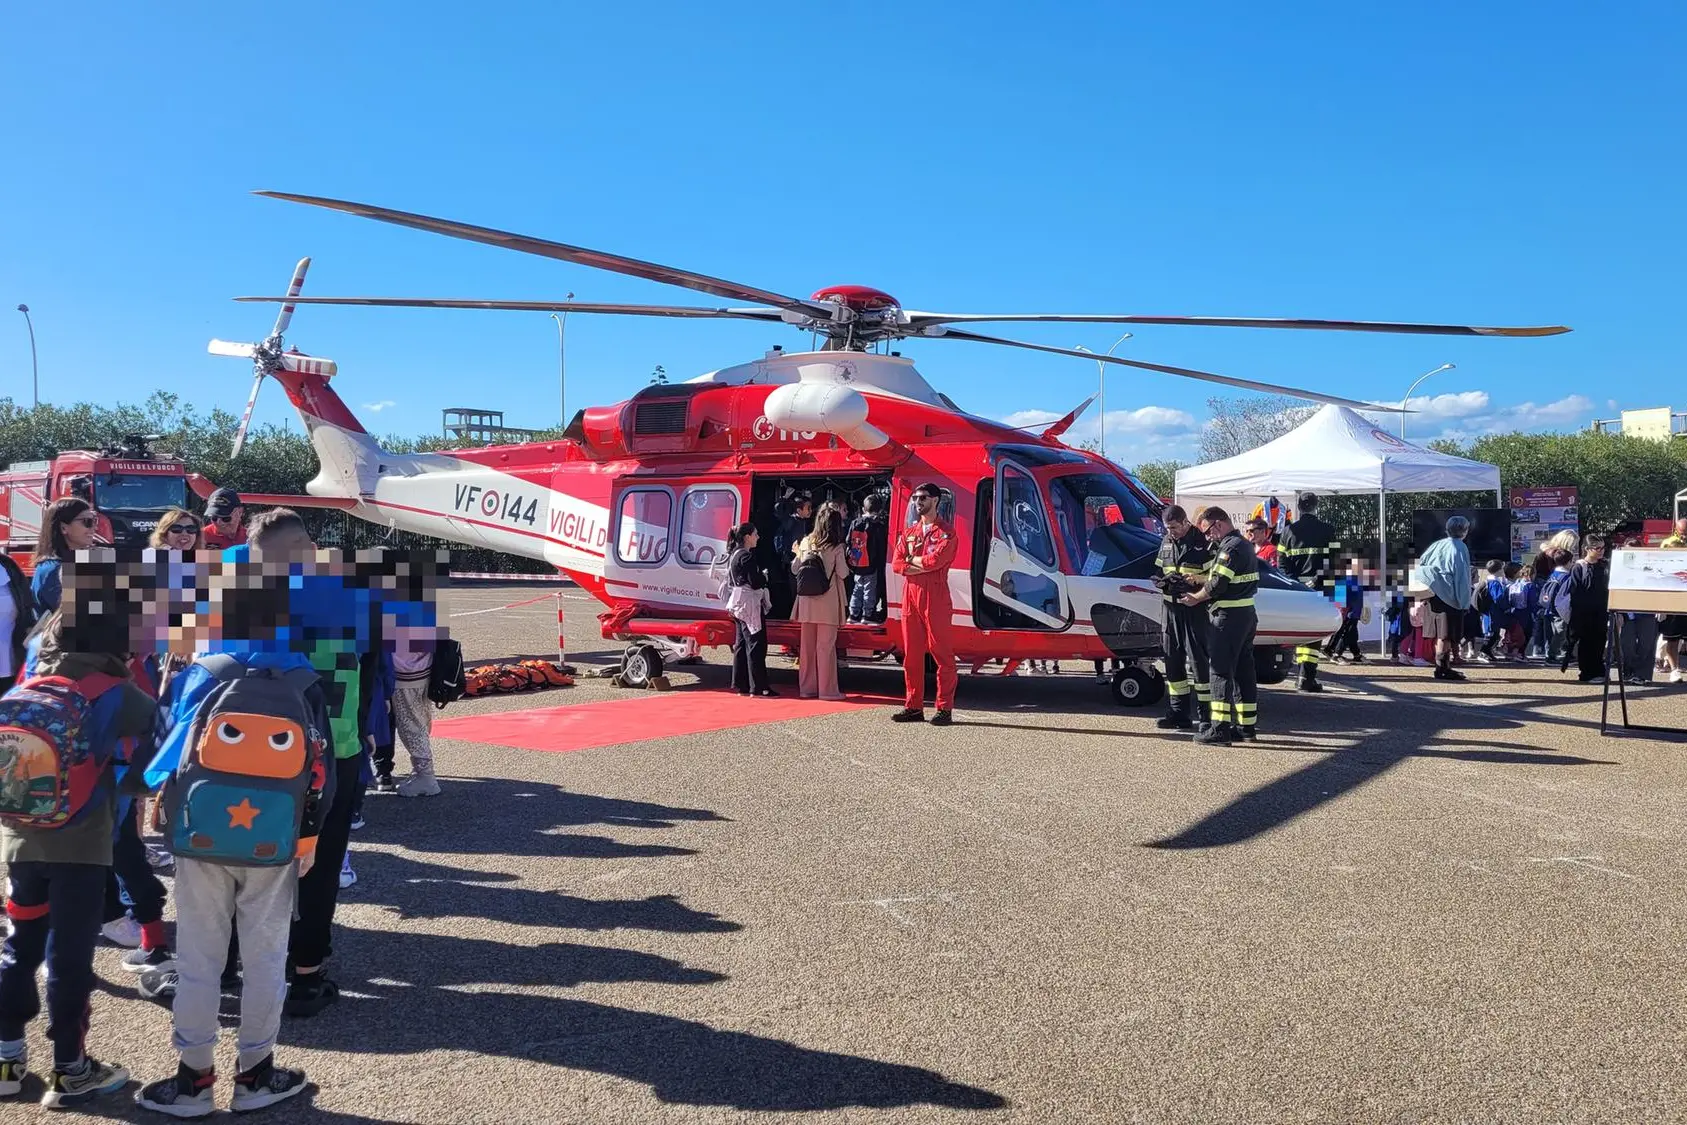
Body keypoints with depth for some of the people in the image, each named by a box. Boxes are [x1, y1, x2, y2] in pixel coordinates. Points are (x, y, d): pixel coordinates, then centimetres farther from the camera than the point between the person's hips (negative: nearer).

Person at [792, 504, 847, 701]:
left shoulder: (806, 542, 6)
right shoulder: (836, 547, -7)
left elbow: (795, 570, 10)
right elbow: (842, 573, -8)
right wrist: (847, 563, 10)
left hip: (807, 602, 5)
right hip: (827, 602, -4)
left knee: (807, 645, 10)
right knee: (826, 645, 0)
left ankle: (806, 687, 16)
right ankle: (826, 689, 2)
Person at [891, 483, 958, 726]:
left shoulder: (946, 531, 0)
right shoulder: (909, 532, 18)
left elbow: (936, 560, -16)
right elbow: (896, 564, 7)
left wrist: (912, 559, -1)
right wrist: (923, 566, -8)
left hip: (935, 597, -6)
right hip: (910, 595, 6)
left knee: (941, 652, -4)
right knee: (911, 654, 7)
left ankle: (945, 709, -2)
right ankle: (913, 707, 13)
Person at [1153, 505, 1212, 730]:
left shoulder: (1203, 543, -7)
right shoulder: (1167, 543, 13)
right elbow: (1158, 572, 20)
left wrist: (1194, 579, -23)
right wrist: (1163, 580, -1)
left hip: (1195, 608, -7)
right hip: (1172, 608, 7)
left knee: (1198, 658, -5)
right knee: (1173, 658, 9)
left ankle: (1205, 714, 0)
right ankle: (1178, 713, 17)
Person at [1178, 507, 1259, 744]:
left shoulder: (1230, 547, -15)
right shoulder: (1245, 545, 17)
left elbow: (1217, 584, -20)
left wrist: (1194, 599, -5)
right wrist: (1198, 581, 11)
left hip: (1229, 617, -10)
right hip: (1248, 614, 10)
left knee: (1221, 670, -7)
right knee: (1243, 670, 13)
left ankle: (1220, 728, -8)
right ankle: (1247, 725, 19)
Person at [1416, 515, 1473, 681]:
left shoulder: (1437, 545, 11)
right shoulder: (1460, 548, -7)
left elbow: (1421, 563, 10)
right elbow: (1461, 575, -11)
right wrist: (1464, 601, -8)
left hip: (1434, 595, 7)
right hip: (1450, 597, -7)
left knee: (1439, 633, 10)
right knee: (1446, 634, -5)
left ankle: (1443, 667, 15)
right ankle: (1442, 668, -6)